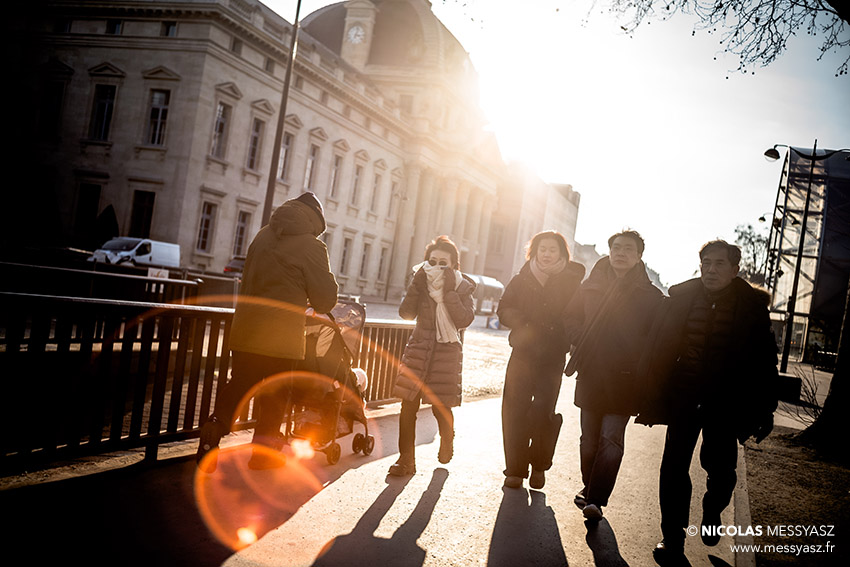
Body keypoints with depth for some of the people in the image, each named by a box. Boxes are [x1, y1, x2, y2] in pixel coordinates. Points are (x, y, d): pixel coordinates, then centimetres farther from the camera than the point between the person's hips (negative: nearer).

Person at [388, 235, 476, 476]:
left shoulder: (462, 287, -3)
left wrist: (449, 291, -22)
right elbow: (406, 313, -7)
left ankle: (447, 444, 35)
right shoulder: (422, 282, 4)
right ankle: (406, 460, 5)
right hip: (418, 348, 2)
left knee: (441, 407, 3)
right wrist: (417, 285, -16)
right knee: (408, 404, -4)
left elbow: (464, 320, -17)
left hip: (447, 353, -2)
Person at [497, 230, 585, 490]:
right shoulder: (521, 280, 6)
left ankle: (539, 467, 18)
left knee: (543, 413, -4)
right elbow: (504, 310, 4)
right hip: (523, 353, 1)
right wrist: (524, 325, -12)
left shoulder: (571, 283, 3)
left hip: (553, 356, -1)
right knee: (515, 410, -4)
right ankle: (515, 469, 8)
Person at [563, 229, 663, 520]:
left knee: (611, 438, -10)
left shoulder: (651, 296, -1)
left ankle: (596, 500, -7)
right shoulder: (591, 286, 6)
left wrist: (637, 361, -10)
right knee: (589, 438, 12)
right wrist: (582, 343, 3)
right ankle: (589, 487, 30)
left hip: (624, 377, -3)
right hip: (591, 374, 3)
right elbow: (570, 316, 17)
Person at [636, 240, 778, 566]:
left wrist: (764, 410, -3)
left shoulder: (753, 306, -2)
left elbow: (765, 361, -1)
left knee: (721, 471, 4)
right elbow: (659, 347, 2)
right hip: (683, 398, 1)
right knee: (674, 467, -1)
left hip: (726, 404, -1)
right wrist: (653, 394, -1)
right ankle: (672, 539, 15)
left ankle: (711, 513, 38)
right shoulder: (681, 297, 1)